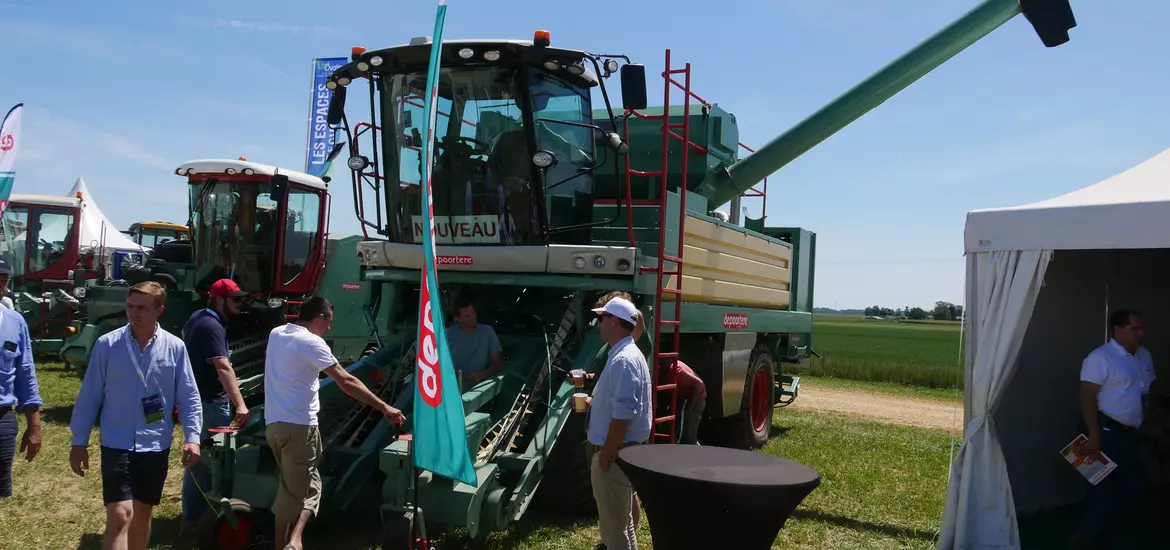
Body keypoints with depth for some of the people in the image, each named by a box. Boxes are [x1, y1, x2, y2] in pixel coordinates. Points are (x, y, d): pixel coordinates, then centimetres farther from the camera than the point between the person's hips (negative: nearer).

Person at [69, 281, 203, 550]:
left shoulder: (175, 347, -1)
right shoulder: (107, 344, -5)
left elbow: (189, 397, 2)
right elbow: (89, 395, 1)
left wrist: (192, 437, -7)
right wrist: (79, 441, 2)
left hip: (156, 446, 2)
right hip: (117, 444, -2)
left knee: (142, 513, 16)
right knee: (120, 515, -12)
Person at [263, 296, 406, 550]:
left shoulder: (275, 334, 10)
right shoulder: (311, 342, -13)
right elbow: (346, 381, -18)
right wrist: (384, 407, -17)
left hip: (273, 422, 8)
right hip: (299, 425, -8)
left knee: (307, 483, 16)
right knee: (294, 490, 3)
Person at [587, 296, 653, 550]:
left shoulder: (624, 360, -22)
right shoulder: (623, 354, 12)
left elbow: (623, 414, -26)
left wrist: (605, 455, -22)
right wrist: (593, 403, 12)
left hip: (615, 453, -10)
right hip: (619, 450, 10)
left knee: (613, 522, -1)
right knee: (621, 518, 21)